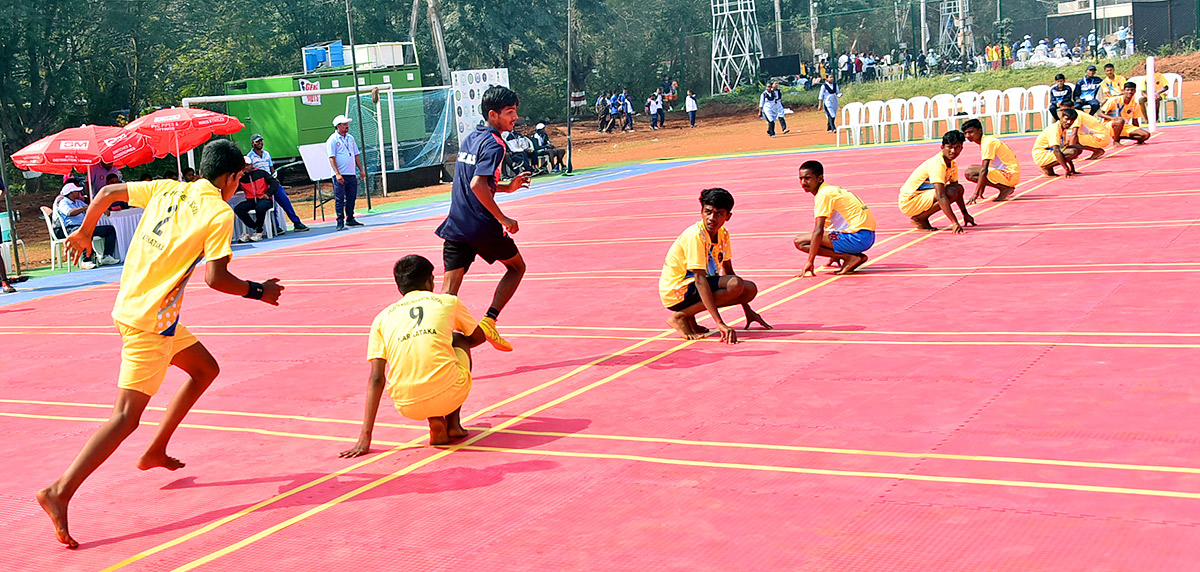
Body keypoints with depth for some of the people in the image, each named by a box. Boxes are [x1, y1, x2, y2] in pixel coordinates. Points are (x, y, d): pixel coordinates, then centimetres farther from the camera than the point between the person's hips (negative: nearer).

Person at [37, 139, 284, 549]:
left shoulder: (166, 190, 9)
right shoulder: (220, 214, -10)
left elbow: (108, 193, 16)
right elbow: (215, 278, -17)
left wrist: (84, 232, 31)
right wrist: (257, 292, -1)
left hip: (132, 307, 9)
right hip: (150, 322, -9)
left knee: (205, 368, 24)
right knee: (127, 415, -8)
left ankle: (155, 451, 30)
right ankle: (60, 492, -14)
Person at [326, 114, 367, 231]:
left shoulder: (350, 138, 15)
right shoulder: (332, 140, -6)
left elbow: (356, 155, 20)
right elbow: (332, 158, -11)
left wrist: (361, 169, 14)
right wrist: (337, 174, -19)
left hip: (351, 174, 6)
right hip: (340, 175, -6)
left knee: (351, 198, 10)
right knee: (339, 199, -6)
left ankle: (350, 219, 20)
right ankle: (340, 222, -5)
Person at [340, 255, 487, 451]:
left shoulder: (383, 318, 15)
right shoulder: (448, 301, 14)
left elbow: (376, 379, 8)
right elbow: (479, 337, 32)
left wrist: (365, 438, 8)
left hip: (408, 408, 2)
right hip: (450, 394, -1)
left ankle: (435, 423, 12)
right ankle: (453, 423, 21)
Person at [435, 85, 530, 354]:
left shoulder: (469, 138, 15)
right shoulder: (493, 144, -12)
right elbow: (478, 185, -25)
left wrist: (506, 186, 23)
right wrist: (503, 218, -19)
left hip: (455, 226, 7)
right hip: (482, 227, -7)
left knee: (448, 291, 1)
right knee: (517, 266, 17)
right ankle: (489, 321, 6)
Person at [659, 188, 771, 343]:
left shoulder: (723, 233, 2)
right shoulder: (695, 235, -24)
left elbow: (728, 271, 12)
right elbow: (700, 279, -30)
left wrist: (748, 311, 12)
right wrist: (719, 323, -37)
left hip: (692, 287, 9)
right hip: (675, 290, -9)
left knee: (750, 289, -1)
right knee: (736, 284, -24)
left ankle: (689, 315, 2)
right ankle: (681, 316, -13)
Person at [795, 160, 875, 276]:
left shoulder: (824, 194, -10)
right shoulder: (831, 190, 20)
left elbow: (818, 231, -18)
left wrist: (810, 262, -19)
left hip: (857, 237, -10)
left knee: (800, 241, -10)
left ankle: (850, 257, -13)